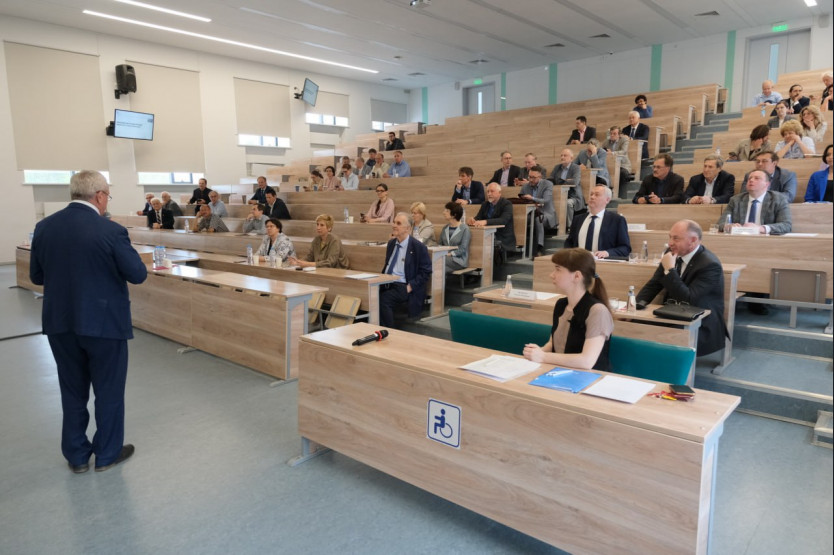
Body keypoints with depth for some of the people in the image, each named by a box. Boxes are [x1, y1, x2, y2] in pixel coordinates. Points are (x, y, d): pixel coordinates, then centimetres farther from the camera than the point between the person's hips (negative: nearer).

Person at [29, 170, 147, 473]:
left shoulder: (44, 227, -1)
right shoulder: (111, 231, -17)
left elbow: (37, 276, 6)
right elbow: (138, 274, -12)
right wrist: (125, 260, 9)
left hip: (60, 323, 5)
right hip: (104, 322, -5)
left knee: (72, 391, 17)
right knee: (109, 390, 11)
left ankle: (76, 456, 29)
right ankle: (107, 453, 24)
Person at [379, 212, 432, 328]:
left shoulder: (418, 247, -7)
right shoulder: (391, 243, 14)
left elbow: (426, 272, -6)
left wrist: (410, 287, -15)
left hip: (402, 287, -6)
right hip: (386, 284, 6)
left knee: (383, 299, -30)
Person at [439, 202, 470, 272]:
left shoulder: (465, 229, -4)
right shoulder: (445, 228, 16)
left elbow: (463, 249, -10)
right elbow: (441, 244, 17)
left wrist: (450, 254, -20)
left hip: (459, 259, -5)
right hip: (445, 256, 5)